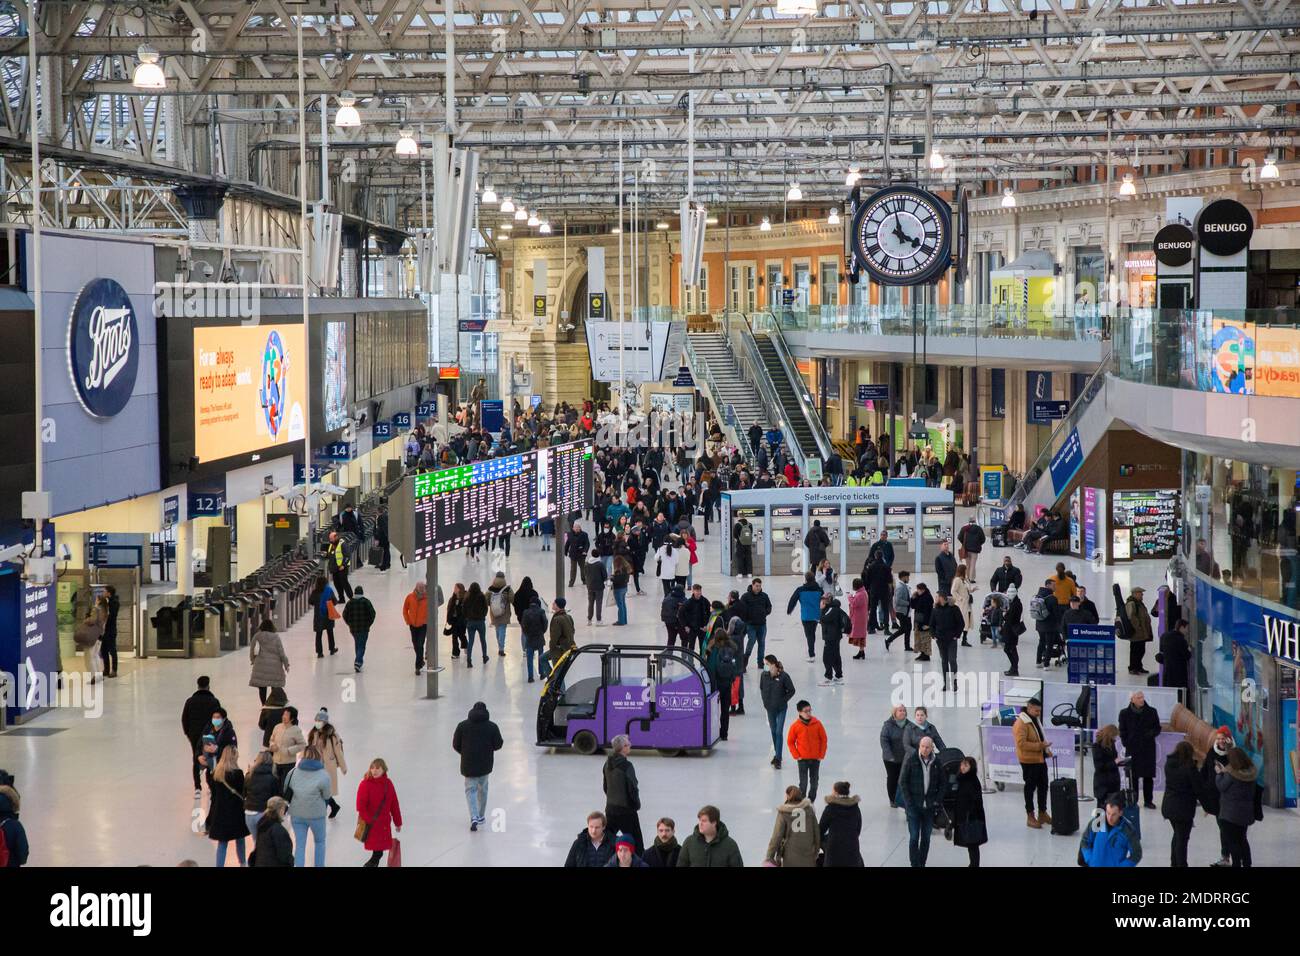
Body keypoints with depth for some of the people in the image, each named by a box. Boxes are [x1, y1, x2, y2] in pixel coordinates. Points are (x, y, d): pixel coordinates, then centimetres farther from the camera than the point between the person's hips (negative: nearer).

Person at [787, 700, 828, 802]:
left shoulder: (817, 723, -6)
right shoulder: (795, 726, -10)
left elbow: (823, 739, 1)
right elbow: (790, 742, 0)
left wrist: (822, 755, -1)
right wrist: (796, 756, -5)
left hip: (816, 759, 2)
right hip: (802, 759, -2)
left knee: (814, 781, 11)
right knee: (803, 782, -2)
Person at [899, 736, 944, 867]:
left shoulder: (936, 761, 0)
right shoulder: (910, 759, -9)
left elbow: (941, 782, 11)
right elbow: (902, 781, -6)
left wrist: (938, 800, 1)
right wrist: (908, 802, -11)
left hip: (929, 806, 3)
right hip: (914, 806, -3)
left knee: (926, 838, 9)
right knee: (914, 837, -4)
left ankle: (922, 864, 19)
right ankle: (915, 864, 2)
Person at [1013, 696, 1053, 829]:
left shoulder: (1036, 720, 12)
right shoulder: (1021, 723, -18)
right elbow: (1021, 743, -25)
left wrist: (1046, 748, 6)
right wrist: (1039, 746, -27)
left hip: (1040, 759, 9)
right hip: (1029, 761, -9)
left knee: (1043, 786, 14)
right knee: (1030, 787, -1)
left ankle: (1042, 813, 26)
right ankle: (1030, 817, 7)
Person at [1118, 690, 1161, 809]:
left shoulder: (1151, 712, 4)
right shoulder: (1125, 713, 2)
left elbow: (1157, 728, 9)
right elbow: (1122, 731, 7)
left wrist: (1152, 733, -11)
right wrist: (1126, 743, -4)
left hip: (1148, 748, 1)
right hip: (1132, 749, -1)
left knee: (1148, 776, 3)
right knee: (1133, 776, 0)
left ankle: (1148, 800, 12)